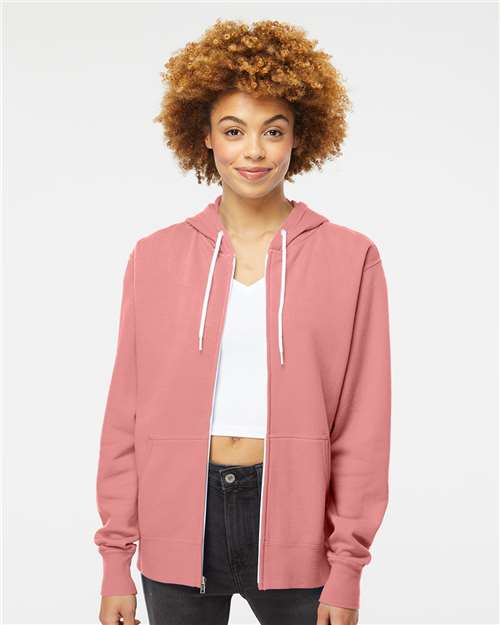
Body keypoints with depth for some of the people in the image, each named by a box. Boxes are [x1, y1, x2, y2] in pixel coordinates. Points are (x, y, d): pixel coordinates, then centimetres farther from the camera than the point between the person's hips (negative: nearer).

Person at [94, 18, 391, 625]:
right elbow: (126, 416, 3)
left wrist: (346, 571, -5)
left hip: (293, 526, -1)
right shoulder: (154, 257, 1)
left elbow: (362, 426, -3)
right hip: (178, 523, 1)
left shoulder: (350, 259, -3)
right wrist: (115, 558, 1)